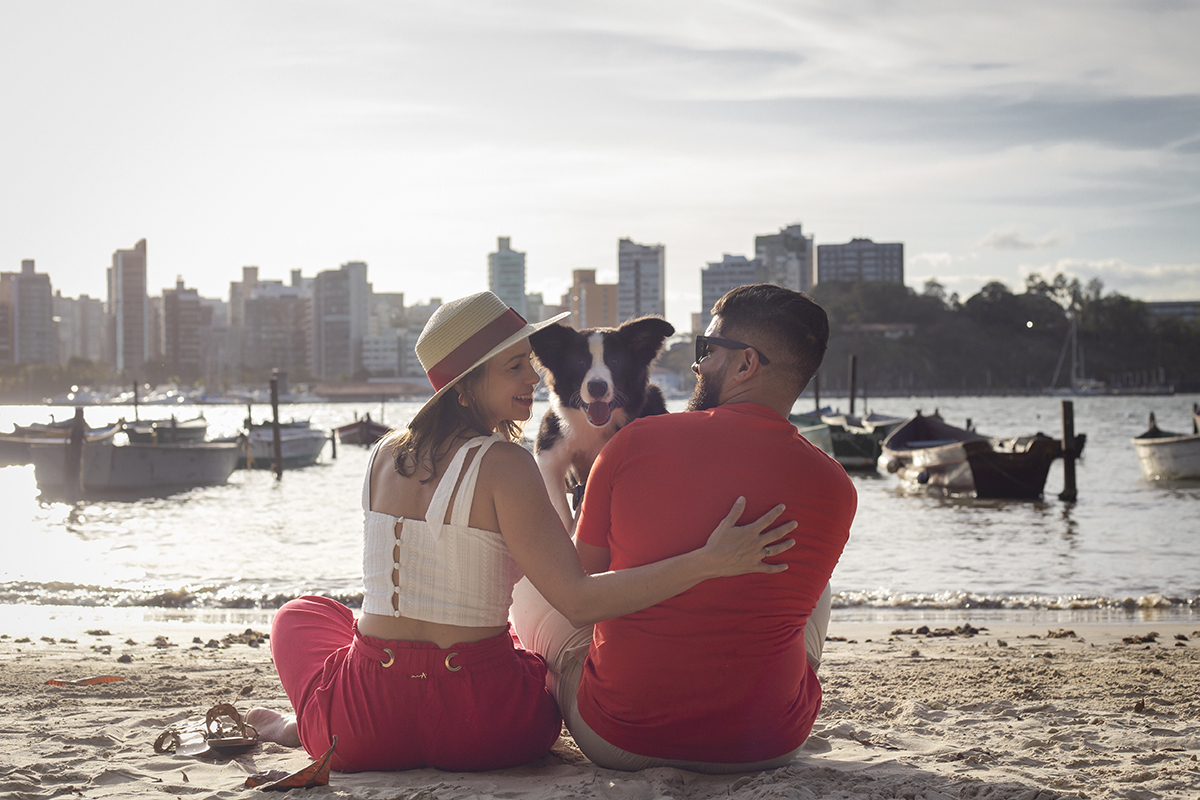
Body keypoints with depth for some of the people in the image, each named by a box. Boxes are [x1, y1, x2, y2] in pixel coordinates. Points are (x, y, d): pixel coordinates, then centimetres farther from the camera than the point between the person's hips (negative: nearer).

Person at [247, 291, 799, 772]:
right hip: (481, 732, -6)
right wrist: (709, 561, -26)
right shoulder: (503, 463, -15)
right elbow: (578, 601, -21)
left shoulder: (386, 455, 4)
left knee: (301, 613, 37)